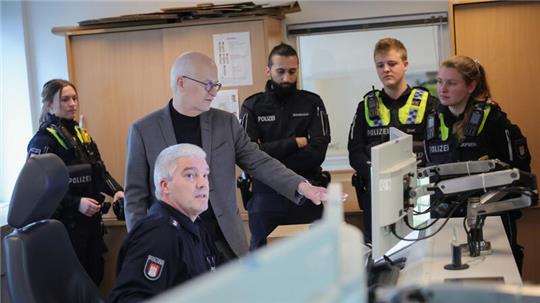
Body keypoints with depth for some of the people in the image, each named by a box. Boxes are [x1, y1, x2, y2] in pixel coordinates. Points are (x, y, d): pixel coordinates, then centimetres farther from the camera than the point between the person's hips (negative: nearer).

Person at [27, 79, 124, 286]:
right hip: (65, 223, -7)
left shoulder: (81, 135, 12)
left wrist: (116, 191, -4)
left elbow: (100, 171, 15)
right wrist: (76, 203, -26)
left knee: (95, 273, 13)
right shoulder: (43, 139, -11)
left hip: (91, 218, 7)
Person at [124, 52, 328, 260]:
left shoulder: (226, 123, 5)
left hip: (226, 243, 3)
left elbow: (259, 163, 2)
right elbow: (135, 196, -1)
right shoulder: (144, 130, -2)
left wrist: (301, 186, -13)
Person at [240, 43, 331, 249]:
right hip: (266, 197, 0)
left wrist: (270, 153, -10)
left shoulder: (312, 103, 4)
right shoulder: (252, 106, 4)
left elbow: (317, 153, -7)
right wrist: (296, 142, -10)